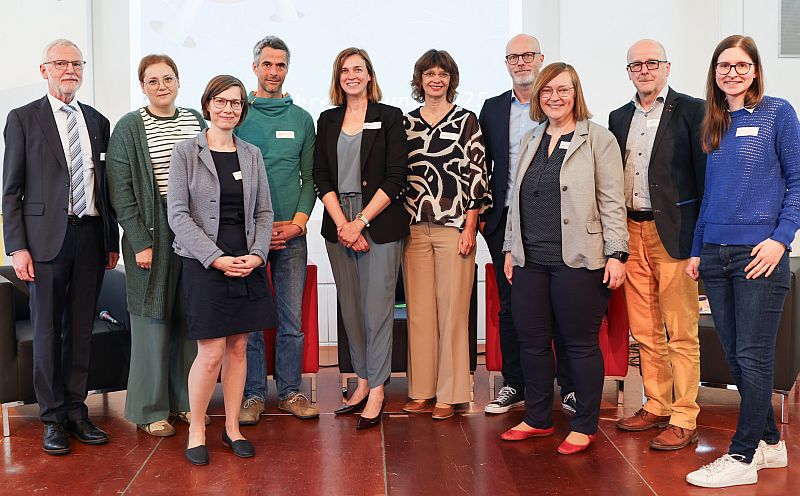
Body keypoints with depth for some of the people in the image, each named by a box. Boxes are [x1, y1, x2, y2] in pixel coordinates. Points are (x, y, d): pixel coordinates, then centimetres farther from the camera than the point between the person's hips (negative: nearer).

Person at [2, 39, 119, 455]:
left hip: (90, 236, 4)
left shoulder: (97, 122, 13)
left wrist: (112, 241, 12)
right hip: (47, 238, -3)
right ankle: (53, 418, 14)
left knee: (82, 327, 9)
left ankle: (76, 410, 20)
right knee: (47, 328, 3)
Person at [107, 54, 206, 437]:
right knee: (153, 319, 2)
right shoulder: (128, 128, -2)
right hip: (151, 233, -4)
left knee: (189, 318, 8)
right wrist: (140, 242, -12)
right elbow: (121, 192, -6)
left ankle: (185, 398, 21)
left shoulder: (196, 122, 10)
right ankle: (151, 409, 13)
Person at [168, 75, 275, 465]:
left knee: (238, 348, 8)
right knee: (211, 353, -5)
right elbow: (178, 214, -7)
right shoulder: (186, 151, -1)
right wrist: (216, 258, -14)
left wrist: (257, 254, -5)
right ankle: (196, 429, 14)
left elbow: (264, 211, 11)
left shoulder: (251, 154, 11)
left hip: (248, 264, 4)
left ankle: (232, 426, 21)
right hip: (204, 264, -4)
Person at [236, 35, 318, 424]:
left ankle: (290, 391, 17)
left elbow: (310, 177, 9)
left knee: (292, 319, 5)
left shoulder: (301, 118, 10)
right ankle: (253, 394, 14)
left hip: (292, 233, 2)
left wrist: (298, 221, -5)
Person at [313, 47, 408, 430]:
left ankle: (376, 392, 3)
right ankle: (362, 383, 20)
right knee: (350, 308, 9)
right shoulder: (327, 121, 13)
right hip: (338, 226, 4)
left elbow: (395, 178, -5)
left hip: (380, 224, -4)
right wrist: (342, 224, -7)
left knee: (377, 308, -4)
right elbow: (321, 178, 6)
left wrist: (361, 222, -12)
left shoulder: (390, 117, 2)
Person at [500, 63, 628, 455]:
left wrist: (616, 254, -11)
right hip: (530, 260, 6)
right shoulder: (530, 140, 16)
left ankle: (584, 426, 16)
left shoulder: (598, 138, 0)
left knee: (581, 343, 3)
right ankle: (537, 419, 25)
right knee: (531, 340, 9)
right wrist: (510, 248, 15)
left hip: (577, 260, -5)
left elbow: (612, 202, -5)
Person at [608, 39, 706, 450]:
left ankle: (683, 420, 8)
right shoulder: (619, 118, 15)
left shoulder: (691, 110, -2)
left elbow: (705, 174, -6)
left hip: (674, 232, -6)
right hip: (630, 232, 6)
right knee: (644, 331, 12)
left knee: (681, 333, 0)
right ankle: (656, 406, 25)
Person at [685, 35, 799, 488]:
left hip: (759, 253, -6)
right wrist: (697, 249, 14)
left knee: (753, 357, -3)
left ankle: (742, 458, 6)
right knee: (735, 357, 10)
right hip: (715, 255, 6)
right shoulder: (713, 124, 14)